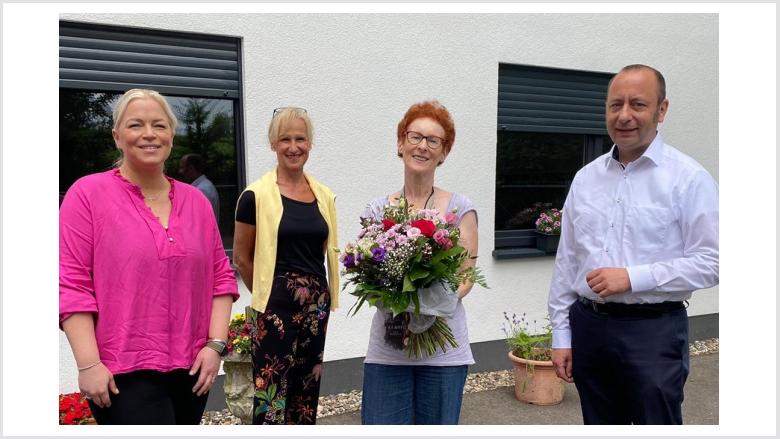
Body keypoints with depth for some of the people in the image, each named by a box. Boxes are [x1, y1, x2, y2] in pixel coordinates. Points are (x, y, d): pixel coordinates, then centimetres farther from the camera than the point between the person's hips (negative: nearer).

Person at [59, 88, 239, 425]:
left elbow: (221, 277, 9)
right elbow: (71, 283, -8)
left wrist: (215, 344, 0)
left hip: (192, 369, 5)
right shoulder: (87, 194, -4)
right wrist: (88, 364, -13)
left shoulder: (197, 201, 8)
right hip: (122, 374, -4)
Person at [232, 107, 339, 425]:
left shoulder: (324, 196, 7)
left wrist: (319, 295, 11)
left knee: (306, 396, 16)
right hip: (275, 309, -5)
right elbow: (242, 259, -2)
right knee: (271, 401, -1)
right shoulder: (256, 195, -8)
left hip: (316, 307, 5)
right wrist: (267, 293, 6)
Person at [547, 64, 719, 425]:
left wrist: (633, 278, -19)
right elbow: (566, 261, 9)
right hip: (588, 326, 5)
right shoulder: (586, 178, 7)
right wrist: (561, 335, 8)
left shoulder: (689, 178, -6)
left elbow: (709, 262, -9)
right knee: (598, 424, 16)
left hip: (654, 330, -4)